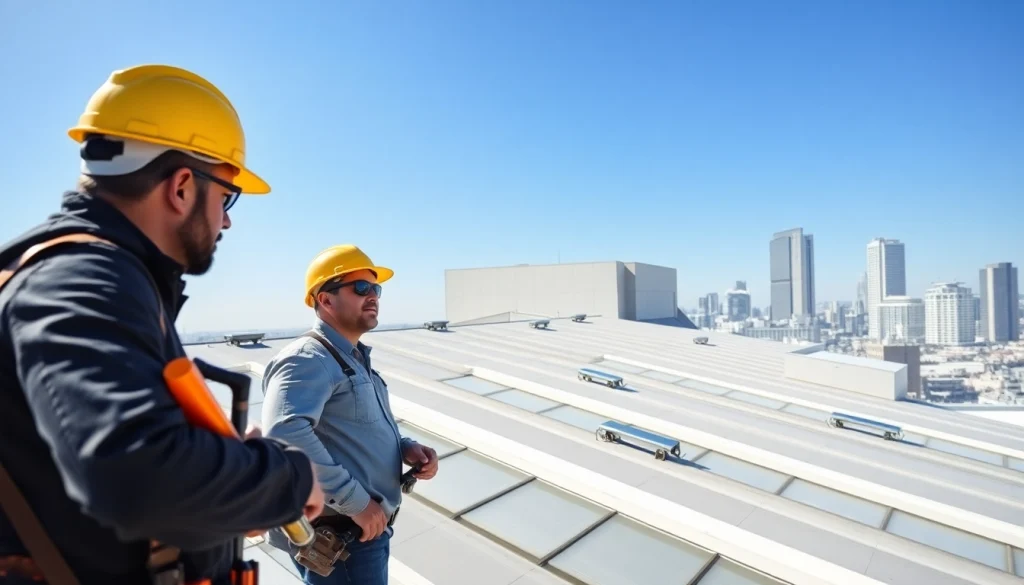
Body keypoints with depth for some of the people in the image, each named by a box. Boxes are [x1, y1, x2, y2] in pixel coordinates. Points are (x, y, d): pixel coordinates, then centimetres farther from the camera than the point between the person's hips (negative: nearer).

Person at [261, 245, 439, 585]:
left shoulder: (355, 359, 13)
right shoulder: (310, 358, -19)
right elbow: (284, 436, -35)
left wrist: (406, 448, 0)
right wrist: (354, 500, -28)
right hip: (337, 539, -9)